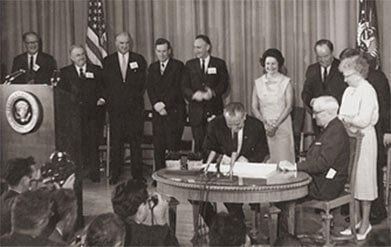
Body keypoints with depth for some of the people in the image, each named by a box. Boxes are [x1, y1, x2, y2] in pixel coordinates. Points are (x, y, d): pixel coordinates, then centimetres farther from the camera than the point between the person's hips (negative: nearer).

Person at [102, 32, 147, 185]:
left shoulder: (139, 60, 8)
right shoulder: (107, 61, 10)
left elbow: (142, 82, 6)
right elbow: (105, 83, 8)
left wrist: (136, 99, -1)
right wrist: (108, 99, -1)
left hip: (134, 107, -1)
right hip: (115, 107, 1)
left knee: (135, 142, 0)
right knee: (116, 142, 3)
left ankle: (137, 175, 8)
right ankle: (115, 174, 12)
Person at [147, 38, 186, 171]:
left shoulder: (178, 65, 2)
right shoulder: (152, 67, 17)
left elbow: (177, 88, -7)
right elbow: (150, 89, 9)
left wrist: (164, 104, -12)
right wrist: (157, 105, -7)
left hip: (174, 111, -4)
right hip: (157, 111, 4)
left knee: (173, 145, -10)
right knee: (158, 146, 1)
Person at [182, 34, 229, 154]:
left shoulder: (219, 64, 7)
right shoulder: (190, 65, 12)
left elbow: (224, 84, -1)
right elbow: (185, 87, 5)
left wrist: (213, 92, -21)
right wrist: (194, 94, -16)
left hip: (214, 109, -2)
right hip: (196, 110, 2)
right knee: (198, 142, 2)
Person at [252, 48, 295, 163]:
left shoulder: (286, 82, 4)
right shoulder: (258, 83, 10)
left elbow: (289, 106, -3)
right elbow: (254, 107, 7)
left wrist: (276, 125, -14)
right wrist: (265, 123, -9)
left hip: (282, 126, -2)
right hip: (263, 127, 2)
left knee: (283, 160, -7)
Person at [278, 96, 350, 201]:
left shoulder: (336, 131, -18)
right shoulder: (329, 128, 16)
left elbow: (322, 163, -27)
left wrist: (295, 166, -27)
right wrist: (293, 165, 3)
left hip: (326, 187, -10)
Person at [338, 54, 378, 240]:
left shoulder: (367, 91, -15)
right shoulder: (349, 91, 11)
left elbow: (364, 121, -22)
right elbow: (343, 115, 14)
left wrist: (346, 119, -13)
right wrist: (340, 118, -7)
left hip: (363, 139, -8)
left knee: (363, 179, 2)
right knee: (351, 179, 12)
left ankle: (365, 223, 13)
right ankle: (356, 218, 24)